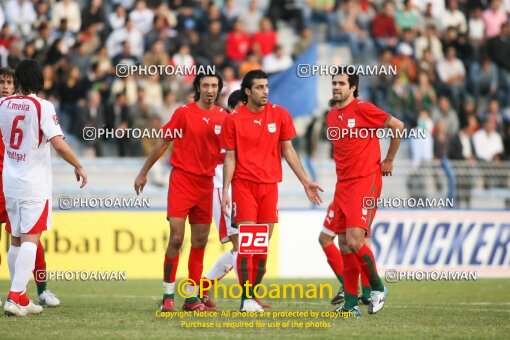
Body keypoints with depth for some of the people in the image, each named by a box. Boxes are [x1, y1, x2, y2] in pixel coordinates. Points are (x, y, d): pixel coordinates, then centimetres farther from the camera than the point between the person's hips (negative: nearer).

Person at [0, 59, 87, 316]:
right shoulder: (42, 107, -12)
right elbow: (58, 144, -18)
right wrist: (78, 167, -5)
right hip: (34, 184, -5)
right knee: (30, 240, -7)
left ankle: (21, 298, 15)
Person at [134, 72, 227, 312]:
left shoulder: (223, 117, 6)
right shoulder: (184, 112, -4)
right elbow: (163, 143, 3)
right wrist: (143, 173, 5)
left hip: (206, 182, 4)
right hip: (182, 178, -4)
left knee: (200, 241, 6)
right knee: (176, 238, -10)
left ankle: (191, 297, 13)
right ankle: (168, 295, -2)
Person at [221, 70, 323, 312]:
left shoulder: (280, 115, 5)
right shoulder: (234, 119, -1)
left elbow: (288, 151, 11)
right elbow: (230, 158, 1)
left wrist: (305, 181, 8)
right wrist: (225, 190, -7)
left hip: (269, 185, 3)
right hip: (243, 184, -3)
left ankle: (253, 295, 14)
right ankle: (246, 299, -9)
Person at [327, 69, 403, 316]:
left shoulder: (363, 109, -9)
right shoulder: (331, 116, 13)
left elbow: (397, 126, -5)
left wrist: (389, 161, 1)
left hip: (366, 182, -7)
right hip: (343, 183, 7)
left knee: (354, 241, -16)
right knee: (344, 243, 3)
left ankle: (377, 287, 5)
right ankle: (350, 303, 8)